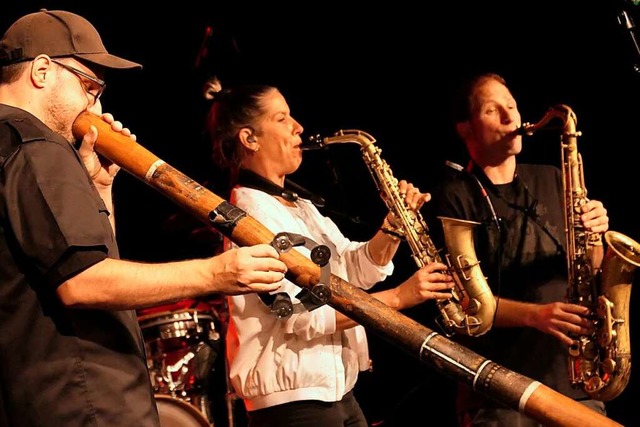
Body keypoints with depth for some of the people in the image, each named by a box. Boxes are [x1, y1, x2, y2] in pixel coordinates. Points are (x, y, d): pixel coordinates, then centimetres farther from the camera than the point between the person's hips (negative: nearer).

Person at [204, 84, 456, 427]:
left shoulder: (297, 204, 15)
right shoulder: (251, 212, -15)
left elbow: (356, 269, 13)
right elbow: (303, 313, -23)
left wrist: (395, 224, -3)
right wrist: (399, 296, -23)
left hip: (336, 391, 9)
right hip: (295, 399, -9)